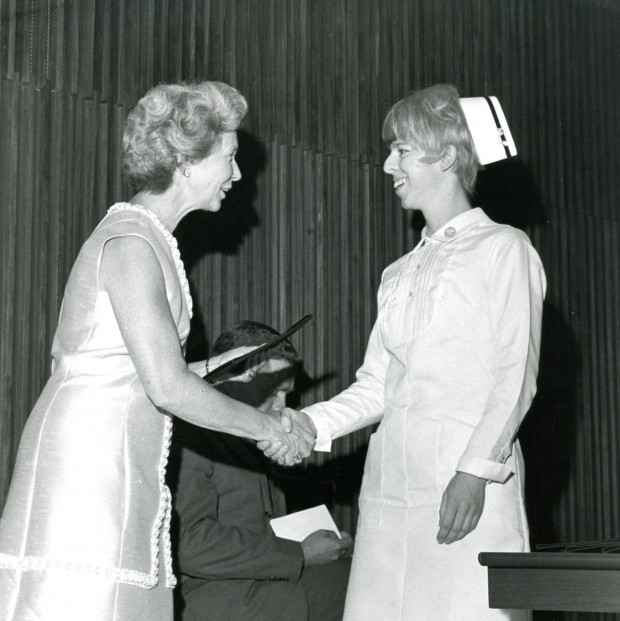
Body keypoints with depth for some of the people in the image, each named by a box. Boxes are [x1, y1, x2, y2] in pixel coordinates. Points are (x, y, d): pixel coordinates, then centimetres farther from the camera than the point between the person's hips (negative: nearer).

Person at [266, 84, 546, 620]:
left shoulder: (504, 249, 5)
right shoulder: (399, 274, 23)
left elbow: (516, 377, -4)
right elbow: (375, 386, 18)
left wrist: (477, 469, -14)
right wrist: (310, 424, 2)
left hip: (471, 492, -5)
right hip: (390, 485, 6)